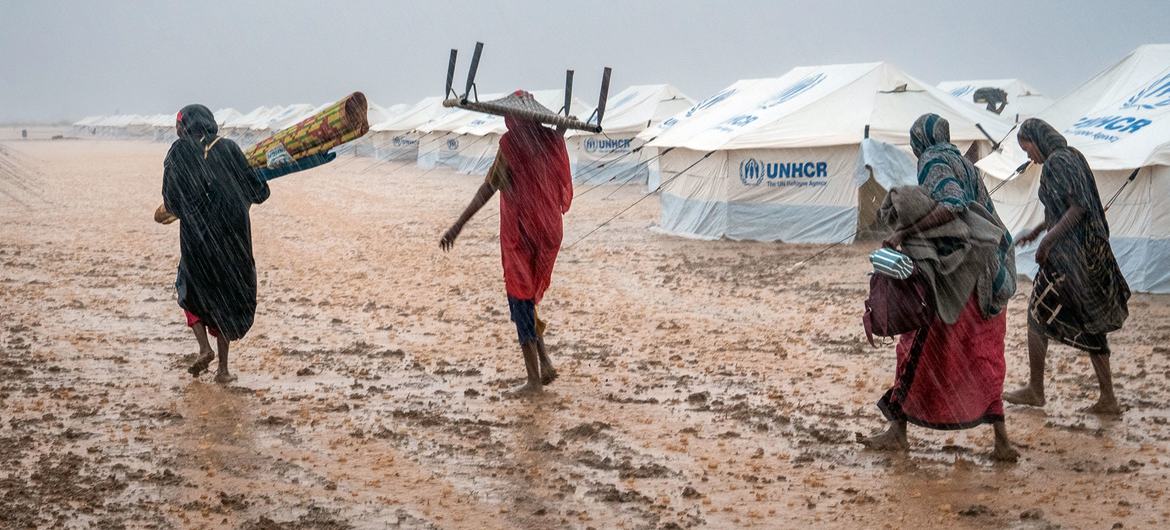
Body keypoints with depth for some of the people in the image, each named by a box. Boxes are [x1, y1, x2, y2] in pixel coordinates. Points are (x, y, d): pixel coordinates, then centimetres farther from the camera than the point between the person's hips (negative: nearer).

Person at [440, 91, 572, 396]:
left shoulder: (512, 144, -13)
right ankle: (544, 363, 17)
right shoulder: (551, 139, 3)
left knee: (521, 299, 3)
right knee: (529, 296, 21)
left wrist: (458, 226, -16)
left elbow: (488, 190, -18)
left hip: (520, 231, -6)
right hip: (548, 231, 6)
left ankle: (534, 379, 5)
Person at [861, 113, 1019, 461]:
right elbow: (987, 216, 17)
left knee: (923, 349, 1)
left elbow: (953, 206, -25)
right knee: (981, 357, 10)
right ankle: (1001, 441, 8)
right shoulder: (964, 165, 18)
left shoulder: (935, 163, -8)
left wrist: (906, 232, -27)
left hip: (956, 276, -8)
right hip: (983, 276, 8)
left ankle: (898, 430, 9)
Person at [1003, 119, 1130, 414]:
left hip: (1067, 254, -9)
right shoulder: (1074, 157, 15)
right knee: (1088, 323, 10)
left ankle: (1035, 390, 13)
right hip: (1090, 252, 9)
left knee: (1038, 314, 5)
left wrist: (1048, 239, -20)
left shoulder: (1056, 162, -15)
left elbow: (1077, 207, -23)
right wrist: (1038, 231, 30)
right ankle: (1108, 399, 10)